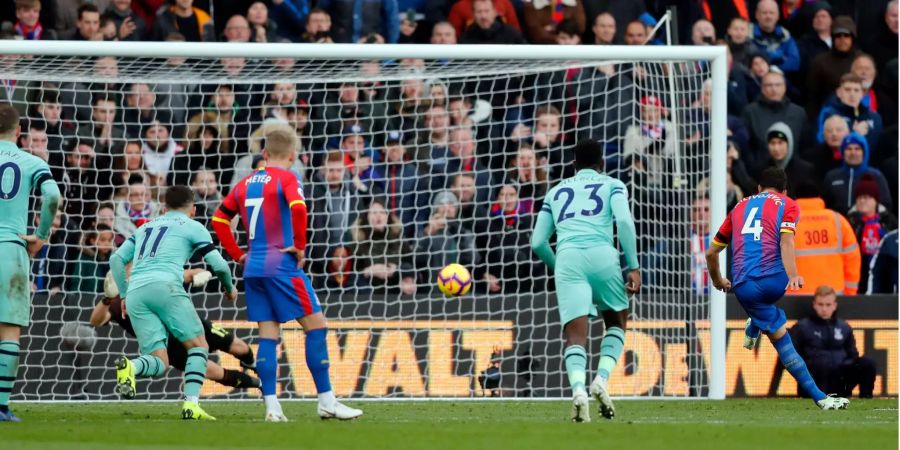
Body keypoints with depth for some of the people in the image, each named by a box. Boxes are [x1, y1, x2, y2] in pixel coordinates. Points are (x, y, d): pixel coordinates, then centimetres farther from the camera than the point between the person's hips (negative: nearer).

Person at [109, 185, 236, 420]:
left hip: (135, 293, 5)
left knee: (159, 362, 3)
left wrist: (124, 294, 33)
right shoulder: (192, 227, 14)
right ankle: (191, 404, -12)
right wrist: (229, 288, 26)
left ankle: (130, 366, -31)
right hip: (165, 286, -5)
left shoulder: (146, 227, 30)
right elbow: (218, 264, 7)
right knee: (198, 345, 6)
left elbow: (116, 259, 26)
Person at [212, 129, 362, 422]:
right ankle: (327, 402, -3)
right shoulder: (286, 178, -5)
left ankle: (272, 406, -2)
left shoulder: (245, 183, 15)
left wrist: (238, 255, 17)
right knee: (316, 326, -1)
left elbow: (219, 219, 17)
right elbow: (297, 206, -24)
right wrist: (300, 246, -13)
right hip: (282, 265, -7)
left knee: (268, 335, 6)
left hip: (253, 267, 7)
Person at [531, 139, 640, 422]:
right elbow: (624, 221, 0)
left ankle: (578, 389, -32)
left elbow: (538, 242, 23)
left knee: (575, 335, -5)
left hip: (567, 257, 1)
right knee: (616, 323, 21)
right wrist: (633, 267, -1)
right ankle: (602, 380, -3)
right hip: (602, 254, -1)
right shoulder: (612, 185, 20)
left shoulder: (556, 191, 28)